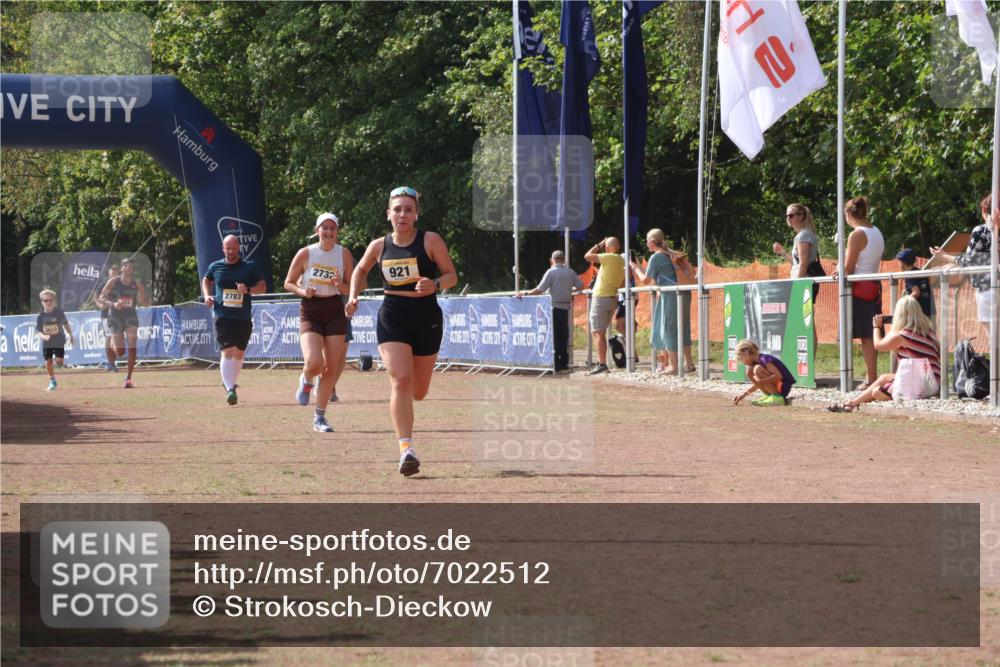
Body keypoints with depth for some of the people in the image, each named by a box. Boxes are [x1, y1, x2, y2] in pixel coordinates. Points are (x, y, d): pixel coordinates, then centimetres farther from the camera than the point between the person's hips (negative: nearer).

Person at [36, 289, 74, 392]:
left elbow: (65, 324, 3)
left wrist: (70, 335, 6)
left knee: (59, 361, -10)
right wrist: (43, 336, -28)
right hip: (46, 343, 2)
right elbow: (38, 331, -7)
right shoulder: (40, 316, -8)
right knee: (48, 362, 1)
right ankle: (52, 381, 20)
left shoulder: (58, 312, -10)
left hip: (59, 341, -2)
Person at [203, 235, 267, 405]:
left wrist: (248, 290, -15)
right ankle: (230, 389, -24)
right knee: (227, 351, -16)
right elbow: (206, 280, 26)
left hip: (244, 317, 2)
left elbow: (263, 287, 4)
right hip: (223, 316, -2)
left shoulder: (250, 267, 2)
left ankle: (230, 383, 30)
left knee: (239, 353, 9)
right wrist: (207, 295, 8)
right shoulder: (215, 267, 6)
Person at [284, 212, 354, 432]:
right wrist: (303, 292, -15)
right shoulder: (305, 253, -4)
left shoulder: (344, 254, 1)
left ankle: (319, 418, 15)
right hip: (310, 312, -2)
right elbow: (288, 283, 4)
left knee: (330, 368, 2)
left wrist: (341, 285, -15)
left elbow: (351, 288, 7)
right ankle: (306, 381, 17)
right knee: (314, 363, -22)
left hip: (335, 312, 2)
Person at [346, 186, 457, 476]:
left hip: (426, 318, 0)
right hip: (392, 318, 0)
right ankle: (406, 450, -23)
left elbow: (452, 275, -4)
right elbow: (361, 270, 22)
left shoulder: (430, 241, -6)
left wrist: (435, 285, -24)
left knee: (418, 392, 10)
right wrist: (353, 296, 7)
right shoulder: (379, 246, 3)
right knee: (400, 379, -19)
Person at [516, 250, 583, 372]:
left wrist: (525, 293, -7)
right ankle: (564, 362, 14)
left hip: (554, 307, -5)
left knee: (555, 336, -2)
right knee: (564, 335, 12)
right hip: (566, 307, 5)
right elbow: (580, 286, 11)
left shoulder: (551, 272, -9)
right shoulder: (570, 272, 5)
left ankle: (556, 365, -5)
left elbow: (540, 290, -15)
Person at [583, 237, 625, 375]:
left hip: (601, 298, -8)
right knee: (596, 331, 17)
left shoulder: (609, 257, -13)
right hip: (613, 298, 8)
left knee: (599, 332, -8)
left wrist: (599, 245, 3)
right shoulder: (623, 261, 10)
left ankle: (602, 364, -12)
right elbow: (622, 283, 16)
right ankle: (601, 362, 17)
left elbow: (587, 256, -9)